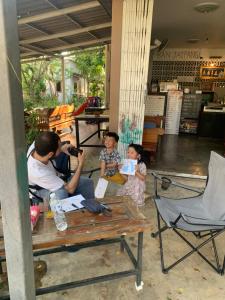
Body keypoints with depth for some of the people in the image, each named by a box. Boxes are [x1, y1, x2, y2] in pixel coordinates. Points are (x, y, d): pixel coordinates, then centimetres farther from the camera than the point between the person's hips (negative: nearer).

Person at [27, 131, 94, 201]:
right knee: (61, 193, -39)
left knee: (87, 183, -4)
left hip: (54, 177, 7)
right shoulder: (39, 173, -40)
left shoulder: (36, 145, -25)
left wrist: (61, 149, -14)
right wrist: (80, 164, -26)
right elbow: (70, 189, -30)